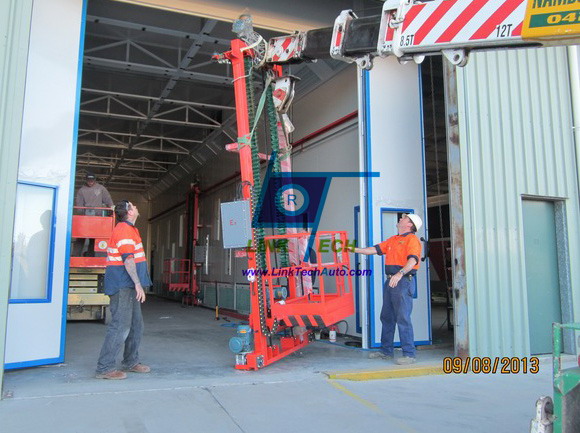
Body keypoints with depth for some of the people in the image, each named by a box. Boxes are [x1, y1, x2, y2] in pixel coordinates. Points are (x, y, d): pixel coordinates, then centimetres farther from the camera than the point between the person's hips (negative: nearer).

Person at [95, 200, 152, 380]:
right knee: (120, 326, -8)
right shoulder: (125, 230, -14)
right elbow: (128, 259, -22)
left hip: (128, 286, 11)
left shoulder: (128, 229, 19)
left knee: (136, 324, 15)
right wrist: (138, 283, -23)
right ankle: (104, 368, 0)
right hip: (122, 285, -11)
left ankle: (130, 362, 25)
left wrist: (137, 284, 24)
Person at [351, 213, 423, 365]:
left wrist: (400, 274, -35)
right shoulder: (392, 240, 22)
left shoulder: (412, 239, -6)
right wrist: (355, 250, 19)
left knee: (403, 318, -10)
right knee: (386, 317, 13)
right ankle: (386, 351, 23)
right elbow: (375, 249, 23)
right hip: (390, 282, 9)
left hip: (403, 282, -9)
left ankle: (409, 354, -4)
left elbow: (412, 260, -20)